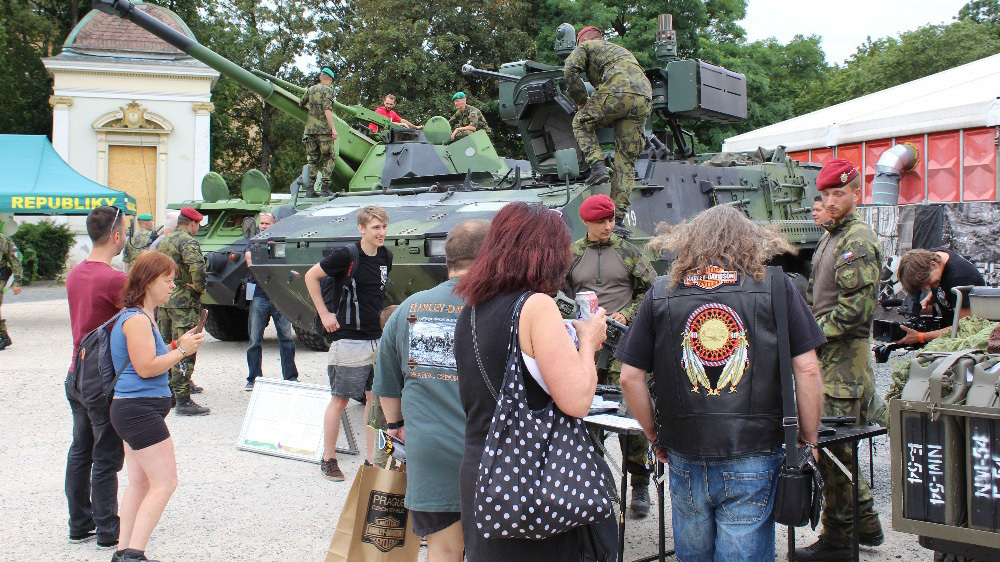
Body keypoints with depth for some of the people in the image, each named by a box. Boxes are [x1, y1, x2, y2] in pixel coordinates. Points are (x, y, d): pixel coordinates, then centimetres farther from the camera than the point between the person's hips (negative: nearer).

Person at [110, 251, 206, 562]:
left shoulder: (141, 317, 16)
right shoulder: (137, 320, -16)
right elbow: (146, 367, -22)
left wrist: (176, 345, 9)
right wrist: (182, 351, -13)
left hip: (130, 408, 11)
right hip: (140, 410, -11)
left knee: (140, 483, 14)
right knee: (165, 483, -8)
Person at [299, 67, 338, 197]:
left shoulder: (311, 89, 13)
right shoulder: (327, 90, -6)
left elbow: (300, 103, 26)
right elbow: (327, 110, -16)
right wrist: (333, 128, -17)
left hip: (310, 129, 6)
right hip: (324, 130, -6)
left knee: (312, 159, 10)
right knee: (329, 158, 1)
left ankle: (310, 188, 4)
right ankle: (325, 188, -6)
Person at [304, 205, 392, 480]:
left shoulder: (386, 257, 5)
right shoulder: (346, 256, -12)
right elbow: (311, 276, -3)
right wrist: (324, 314, -5)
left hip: (378, 339, 6)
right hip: (349, 340, -6)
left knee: (375, 398, 9)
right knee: (339, 400, 3)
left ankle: (372, 459, 19)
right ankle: (328, 460, 14)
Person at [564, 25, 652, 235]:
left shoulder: (586, 46, 21)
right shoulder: (621, 49, 41)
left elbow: (570, 69, 4)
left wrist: (582, 102, 13)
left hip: (617, 92, -6)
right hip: (644, 99, 6)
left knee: (581, 123, 18)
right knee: (626, 160, 7)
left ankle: (598, 166, -3)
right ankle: (618, 217, 3)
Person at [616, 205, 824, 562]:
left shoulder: (661, 293, 4)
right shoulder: (775, 285, 0)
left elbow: (630, 377, 4)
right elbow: (807, 370, -2)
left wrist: (655, 437, 16)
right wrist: (809, 441, 8)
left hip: (684, 456, 2)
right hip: (754, 457, -2)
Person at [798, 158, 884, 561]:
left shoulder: (859, 241, -13)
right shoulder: (830, 237, 17)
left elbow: (855, 309, -20)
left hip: (844, 360, -10)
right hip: (829, 355, 10)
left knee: (834, 450, -4)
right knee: (838, 448, 16)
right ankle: (866, 524, 28)